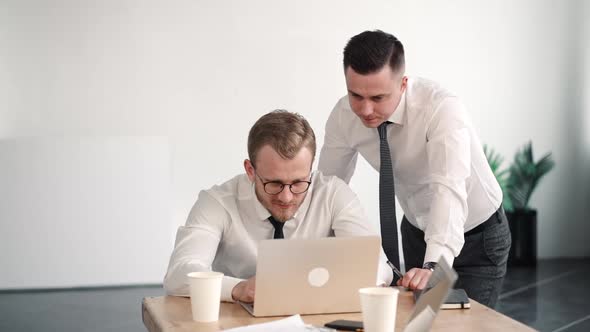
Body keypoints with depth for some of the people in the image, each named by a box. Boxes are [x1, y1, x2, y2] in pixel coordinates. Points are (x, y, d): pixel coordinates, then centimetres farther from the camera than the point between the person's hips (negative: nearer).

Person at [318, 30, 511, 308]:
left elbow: (449, 189, -47)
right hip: (417, 230, 4)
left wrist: (433, 266, -60)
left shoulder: (442, 109, -33)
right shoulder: (344, 116, -18)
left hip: (477, 236, -4)